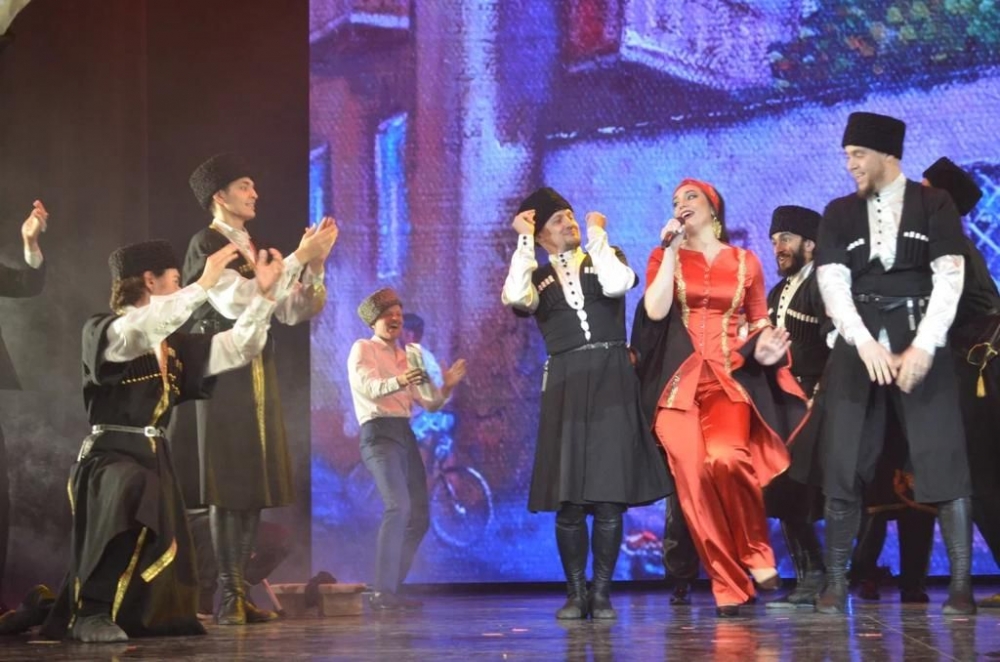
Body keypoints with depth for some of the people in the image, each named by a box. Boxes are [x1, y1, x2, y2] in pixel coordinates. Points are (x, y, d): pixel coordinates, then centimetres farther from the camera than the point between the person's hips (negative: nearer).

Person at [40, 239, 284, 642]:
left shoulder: (175, 345, 15)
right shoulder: (102, 331, -6)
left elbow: (239, 348, 17)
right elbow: (143, 331, -28)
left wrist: (263, 294, 8)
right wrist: (203, 285, -27)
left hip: (154, 458, 8)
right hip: (109, 456, -8)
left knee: (159, 557, 8)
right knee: (133, 494, -38)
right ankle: (90, 613, -30)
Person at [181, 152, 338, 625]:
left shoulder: (254, 248, 15)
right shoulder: (206, 244, -7)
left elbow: (292, 312, 12)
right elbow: (238, 303, -20)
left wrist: (315, 263, -1)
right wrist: (296, 259, -18)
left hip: (257, 374, 7)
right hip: (221, 372, -7)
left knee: (254, 482, 5)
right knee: (227, 484, -9)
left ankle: (239, 590, 7)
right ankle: (227, 595, -8)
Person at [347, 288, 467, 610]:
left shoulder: (405, 357, 22)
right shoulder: (362, 349, 2)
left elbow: (430, 404, 17)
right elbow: (367, 387, -18)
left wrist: (446, 387, -4)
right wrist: (397, 382, -37)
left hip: (405, 434, 8)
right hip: (379, 432, -8)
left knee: (419, 515, 5)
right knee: (398, 506, -24)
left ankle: (391, 589, 11)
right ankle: (382, 591, -28)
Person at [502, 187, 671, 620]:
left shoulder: (604, 258, 13)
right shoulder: (538, 276, 12)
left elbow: (616, 285, -11)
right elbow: (515, 297, -12)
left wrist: (597, 234, -1)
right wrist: (523, 241, -5)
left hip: (611, 381, -1)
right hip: (565, 385, 1)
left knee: (610, 493, -4)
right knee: (569, 497, -2)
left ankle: (602, 592, 2)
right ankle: (576, 592, 5)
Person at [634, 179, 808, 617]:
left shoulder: (745, 262, 13)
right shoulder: (664, 257, 12)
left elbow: (759, 322, 19)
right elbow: (655, 310, -5)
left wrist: (764, 345, -3)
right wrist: (671, 250, -3)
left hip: (729, 378, -1)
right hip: (679, 380, 1)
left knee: (726, 458, -29)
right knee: (692, 480, -11)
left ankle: (756, 550, -6)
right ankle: (728, 585, -3)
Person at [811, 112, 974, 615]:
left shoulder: (934, 206, 4)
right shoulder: (839, 213, 11)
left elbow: (949, 280, -4)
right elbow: (832, 283, 0)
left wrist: (922, 347, -14)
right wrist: (867, 345, -14)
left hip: (920, 344, -2)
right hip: (858, 348, 2)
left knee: (943, 461, -7)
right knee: (843, 466, -3)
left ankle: (961, 585, -6)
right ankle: (836, 584, 0)